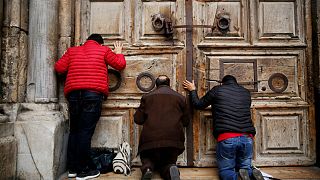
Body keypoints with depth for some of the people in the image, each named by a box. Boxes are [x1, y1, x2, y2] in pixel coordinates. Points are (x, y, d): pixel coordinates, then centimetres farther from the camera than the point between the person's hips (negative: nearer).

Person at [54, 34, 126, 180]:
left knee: (74, 130, 12)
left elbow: (59, 68, 12)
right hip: (93, 94, -4)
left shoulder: (72, 51, 19)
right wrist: (118, 53, 29)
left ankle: (72, 168, 18)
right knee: (86, 131, -4)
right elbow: (120, 64, 10)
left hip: (73, 94, 4)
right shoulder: (103, 50, 11)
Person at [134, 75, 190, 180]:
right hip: (173, 140, 1)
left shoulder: (147, 97, 8)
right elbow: (186, 121, 14)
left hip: (150, 140, 0)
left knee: (147, 159, 26)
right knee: (168, 163, 21)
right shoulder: (180, 97, 11)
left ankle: (147, 168, -9)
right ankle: (171, 170, -15)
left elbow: (138, 119, 8)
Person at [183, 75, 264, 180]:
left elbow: (198, 105, 15)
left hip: (226, 138, -3)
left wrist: (192, 90, 32)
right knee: (246, 168, 20)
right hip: (247, 138, 4)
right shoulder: (246, 93, 17)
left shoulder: (217, 90, 6)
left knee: (225, 171, 11)